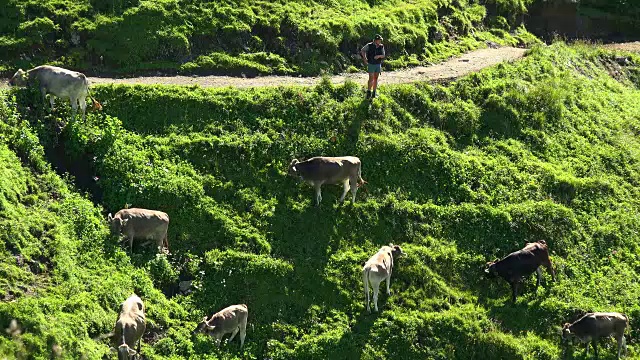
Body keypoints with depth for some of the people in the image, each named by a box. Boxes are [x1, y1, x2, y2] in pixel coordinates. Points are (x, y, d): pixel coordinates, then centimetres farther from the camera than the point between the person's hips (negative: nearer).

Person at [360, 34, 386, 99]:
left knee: (375, 79, 6)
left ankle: (374, 93, 13)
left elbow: (383, 55, -2)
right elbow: (362, 50, 1)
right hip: (371, 65, -3)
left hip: (378, 65, 3)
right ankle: (368, 92, 3)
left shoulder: (381, 46, -5)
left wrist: (379, 56, -24)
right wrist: (364, 59, -5)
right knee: (371, 79, -9)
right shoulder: (369, 45, -13)